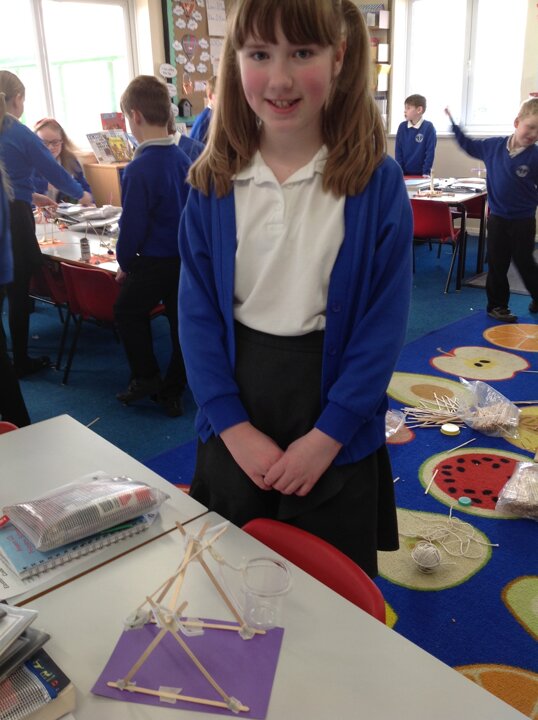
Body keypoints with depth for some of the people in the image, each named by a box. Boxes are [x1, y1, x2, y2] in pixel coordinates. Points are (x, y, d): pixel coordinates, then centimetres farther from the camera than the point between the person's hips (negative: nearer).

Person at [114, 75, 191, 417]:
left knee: (128, 311, 19)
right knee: (181, 321, 14)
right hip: (187, 257, 6)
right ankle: (172, 392, 25)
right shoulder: (184, 159, 0)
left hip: (154, 262, -6)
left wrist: (124, 263, -2)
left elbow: (132, 225, -17)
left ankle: (146, 377, 22)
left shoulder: (139, 169, -19)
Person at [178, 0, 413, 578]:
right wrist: (233, 426, -11)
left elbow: (385, 321, -10)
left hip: (335, 421, -2)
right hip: (236, 425, 2)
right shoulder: (212, 183, -3)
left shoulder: (376, 182, -9)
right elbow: (197, 311, -4)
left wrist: (328, 434, -14)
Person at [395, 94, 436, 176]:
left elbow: (430, 152, -11)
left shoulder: (428, 127, -10)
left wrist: (426, 173, -15)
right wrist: (399, 171, -6)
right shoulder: (402, 127, 0)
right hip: (404, 173, 3)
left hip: (421, 173, -3)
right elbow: (398, 151, 1)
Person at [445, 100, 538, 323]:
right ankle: (497, 305, 19)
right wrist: (453, 123, 16)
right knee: (496, 265, 8)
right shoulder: (494, 146, -3)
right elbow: (469, 145, 13)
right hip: (497, 218, 3)